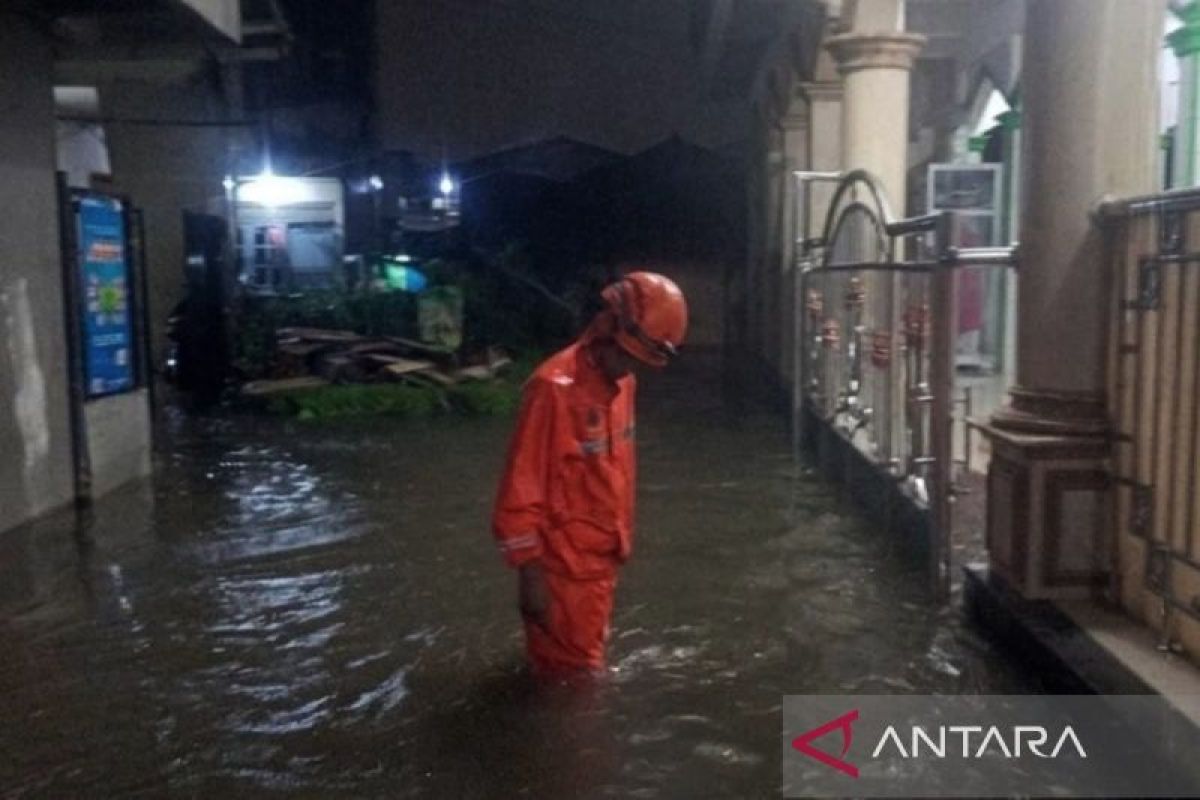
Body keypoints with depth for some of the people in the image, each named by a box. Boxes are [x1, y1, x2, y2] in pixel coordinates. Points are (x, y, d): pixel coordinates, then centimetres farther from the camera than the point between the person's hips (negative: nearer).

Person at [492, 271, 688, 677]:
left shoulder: (622, 382, 3)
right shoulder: (555, 388, -23)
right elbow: (521, 487, -22)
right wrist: (529, 573, -19)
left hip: (602, 557, 8)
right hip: (564, 566, -8)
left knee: (590, 659, 24)